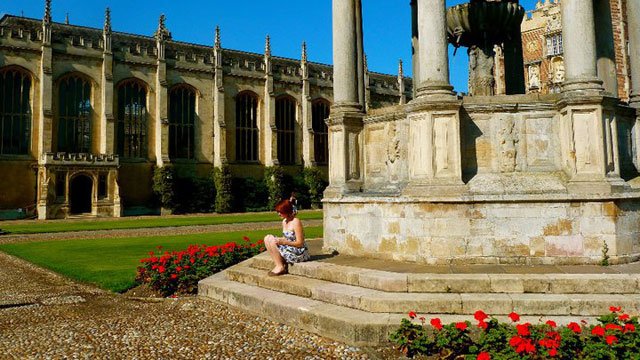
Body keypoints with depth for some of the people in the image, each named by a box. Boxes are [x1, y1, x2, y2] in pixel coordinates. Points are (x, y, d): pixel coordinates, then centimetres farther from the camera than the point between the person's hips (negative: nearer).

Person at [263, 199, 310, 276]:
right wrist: (279, 240, -6)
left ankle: (280, 267, -7)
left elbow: (300, 243, -18)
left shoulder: (296, 222, -17)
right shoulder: (284, 221, 8)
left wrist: (284, 242, -23)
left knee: (271, 241, -17)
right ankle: (283, 266, -7)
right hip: (289, 249, 9)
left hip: (299, 253, -9)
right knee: (267, 238, -3)